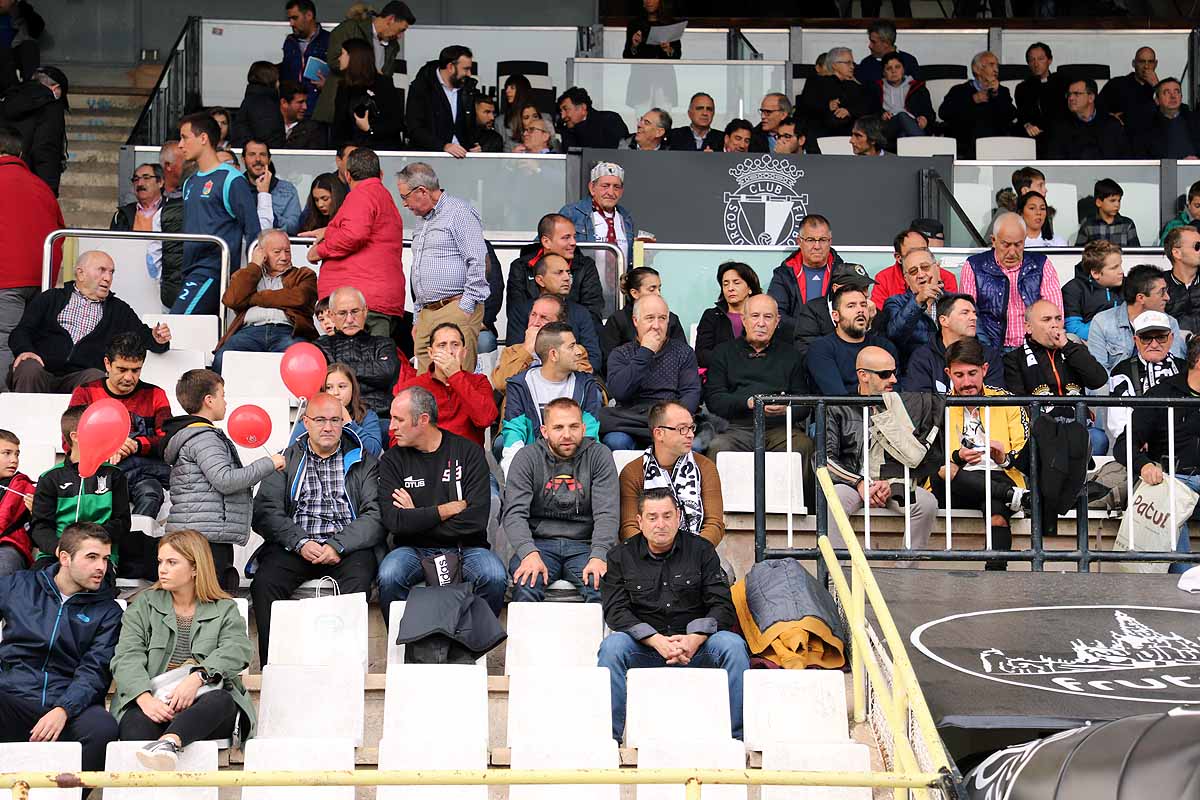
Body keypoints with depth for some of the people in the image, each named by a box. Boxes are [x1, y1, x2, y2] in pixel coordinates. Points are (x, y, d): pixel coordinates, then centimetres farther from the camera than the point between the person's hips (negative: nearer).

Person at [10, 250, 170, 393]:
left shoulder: (118, 309, 26)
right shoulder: (51, 298, 21)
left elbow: (144, 336, 20)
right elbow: (20, 332, 13)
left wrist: (157, 340, -6)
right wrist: (25, 350, -11)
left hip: (82, 376, 0)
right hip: (43, 370, 0)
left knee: (95, 376, -34)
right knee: (30, 369, -35)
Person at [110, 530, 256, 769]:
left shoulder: (225, 610, 17)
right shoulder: (144, 604, 20)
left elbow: (236, 651, -3)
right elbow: (127, 657, 4)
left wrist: (197, 677, -24)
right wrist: (145, 698, -17)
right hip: (152, 703, 1)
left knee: (219, 700, -36)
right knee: (137, 724, -34)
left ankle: (169, 741, -61)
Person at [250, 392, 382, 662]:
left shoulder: (363, 462, 14)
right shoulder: (286, 460, 17)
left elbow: (375, 516, 2)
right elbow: (265, 512, 5)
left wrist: (338, 545, -13)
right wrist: (300, 543, -11)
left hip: (348, 547, -1)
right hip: (295, 547, 1)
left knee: (358, 578, -34)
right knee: (264, 582, -28)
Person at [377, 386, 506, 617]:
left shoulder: (469, 452, 1)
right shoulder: (392, 460, 5)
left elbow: (477, 519, -10)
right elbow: (393, 521, -9)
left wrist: (417, 519, -6)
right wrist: (449, 509, -8)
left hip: (464, 548, -1)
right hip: (413, 550, 1)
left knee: (495, 578, -30)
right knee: (388, 578, -31)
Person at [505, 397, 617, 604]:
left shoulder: (599, 455, 4)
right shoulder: (527, 458, 3)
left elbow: (606, 513, -5)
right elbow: (514, 513, -6)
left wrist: (598, 556, -22)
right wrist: (530, 553, -25)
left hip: (584, 544, 0)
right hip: (539, 542, 0)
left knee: (603, 586, -31)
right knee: (526, 584, -33)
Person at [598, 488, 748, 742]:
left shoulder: (701, 550, 7)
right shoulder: (620, 556, 5)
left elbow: (722, 606, 0)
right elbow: (616, 611, -5)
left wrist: (695, 639, -19)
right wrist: (656, 640, -21)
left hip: (694, 646, 0)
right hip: (644, 648, 0)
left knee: (733, 644, -27)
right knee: (612, 646, -30)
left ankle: (736, 737, -20)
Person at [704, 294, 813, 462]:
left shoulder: (790, 355, 22)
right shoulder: (723, 352, 18)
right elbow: (713, 399, 6)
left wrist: (787, 408, -10)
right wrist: (748, 403, -11)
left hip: (780, 427, 1)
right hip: (737, 427, -1)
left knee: (803, 446, -31)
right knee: (717, 447, -34)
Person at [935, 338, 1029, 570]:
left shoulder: (1007, 401, 15)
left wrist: (1004, 458, -15)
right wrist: (957, 458, -18)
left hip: (999, 480, -1)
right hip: (953, 489, 1)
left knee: (998, 513, -35)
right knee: (944, 471, -35)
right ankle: (1015, 496, -32)